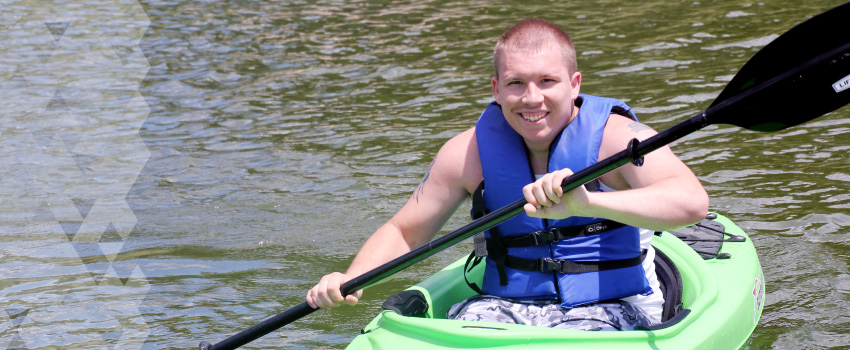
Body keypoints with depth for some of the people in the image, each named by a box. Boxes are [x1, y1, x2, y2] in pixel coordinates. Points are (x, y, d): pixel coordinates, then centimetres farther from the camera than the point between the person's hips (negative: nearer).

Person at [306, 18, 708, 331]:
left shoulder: (614, 134, -11)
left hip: (607, 309, -3)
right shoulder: (470, 152, 0)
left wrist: (587, 203, -45)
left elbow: (692, 201, -29)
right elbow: (402, 232, 11)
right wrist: (349, 281, -10)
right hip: (505, 305, 3)